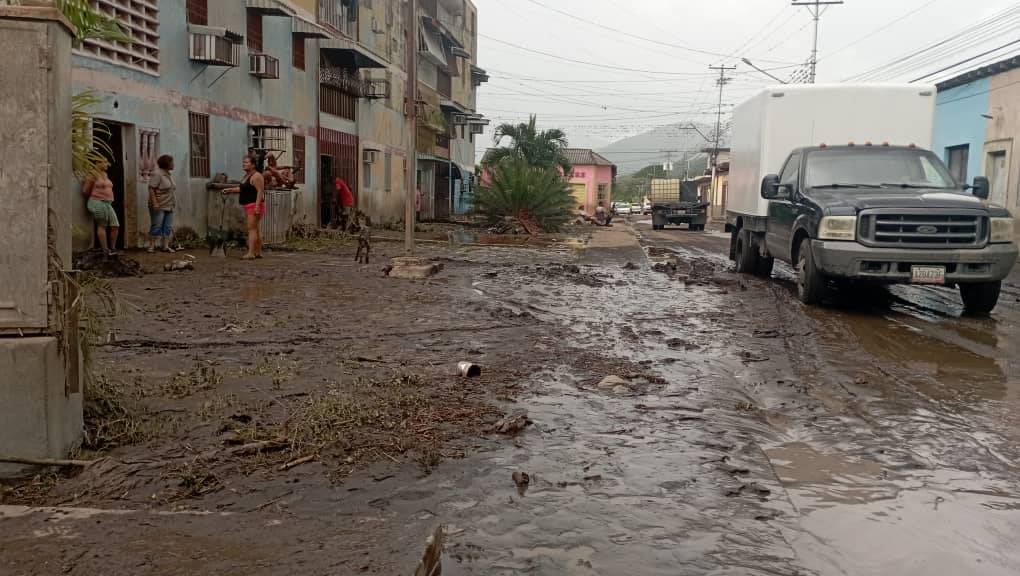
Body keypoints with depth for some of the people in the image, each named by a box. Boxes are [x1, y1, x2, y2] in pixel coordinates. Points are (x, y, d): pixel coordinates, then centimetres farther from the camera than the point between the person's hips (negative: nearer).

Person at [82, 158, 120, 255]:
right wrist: (93, 198, 13)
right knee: (102, 226, -2)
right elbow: (85, 190, -2)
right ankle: (105, 250, 1)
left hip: (108, 204, 7)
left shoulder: (105, 175, 15)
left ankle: (113, 248, 11)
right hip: (97, 203, -7)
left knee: (115, 226, 1)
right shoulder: (94, 175, -7)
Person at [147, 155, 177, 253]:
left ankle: (166, 246, 7)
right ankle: (152, 246, 0)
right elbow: (151, 189, -16)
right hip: (159, 207, -8)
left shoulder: (169, 175, 14)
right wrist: (155, 203, -22)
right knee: (157, 226, -6)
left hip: (169, 207, 8)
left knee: (168, 227, 5)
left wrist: (174, 203, 16)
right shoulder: (157, 174, -11)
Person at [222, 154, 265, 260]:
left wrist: (257, 206, -27)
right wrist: (230, 190, 17)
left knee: (252, 228, -13)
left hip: (255, 205, -10)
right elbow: (242, 189, 27)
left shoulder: (256, 176, -14)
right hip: (249, 206, 10)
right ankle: (258, 252, 19)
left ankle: (251, 253, -16)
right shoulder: (247, 175, 17)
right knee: (255, 229, 13)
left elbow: (260, 191, -21)